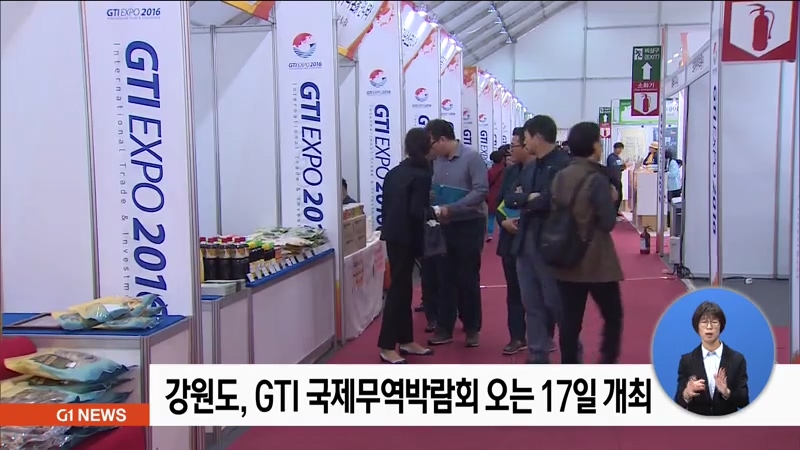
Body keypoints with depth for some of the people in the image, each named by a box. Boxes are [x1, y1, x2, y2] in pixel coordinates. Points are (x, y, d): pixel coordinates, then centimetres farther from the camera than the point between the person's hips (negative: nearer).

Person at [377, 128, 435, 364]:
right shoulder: (421, 175, -12)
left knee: (402, 286, 14)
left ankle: (405, 340, 22)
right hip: (406, 237, -8)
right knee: (399, 287, -5)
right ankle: (387, 347, -3)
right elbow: (416, 211, -19)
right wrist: (432, 212, -2)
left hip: (393, 235, 8)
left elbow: (387, 205, 13)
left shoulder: (393, 173, 11)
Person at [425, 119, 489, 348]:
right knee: (446, 278, 7)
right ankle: (445, 328, 14)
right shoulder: (437, 161, 4)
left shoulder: (472, 157, -12)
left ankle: (472, 328, 16)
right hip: (446, 226, 5)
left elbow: (481, 191, -20)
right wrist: (435, 207, -8)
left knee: (468, 278, 3)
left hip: (469, 225, -5)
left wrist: (450, 209, -24)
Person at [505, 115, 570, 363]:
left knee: (558, 303, 2)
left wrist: (525, 201, -7)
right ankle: (538, 357, 21)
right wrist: (528, 198, -12)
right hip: (525, 242, 8)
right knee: (532, 305, 12)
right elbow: (509, 198, 7)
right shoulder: (529, 167, 15)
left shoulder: (564, 163, -12)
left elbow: (550, 199, -24)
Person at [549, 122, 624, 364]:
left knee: (569, 319, 7)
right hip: (596, 261, -6)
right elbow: (608, 223, -16)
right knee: (613, 315, 9)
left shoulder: (560, 177, 5)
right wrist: (612, 200, 0)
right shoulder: (597, 179, -14)